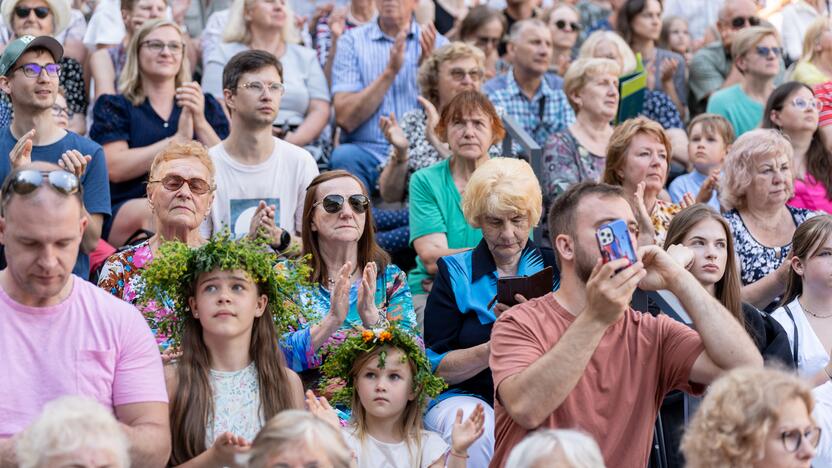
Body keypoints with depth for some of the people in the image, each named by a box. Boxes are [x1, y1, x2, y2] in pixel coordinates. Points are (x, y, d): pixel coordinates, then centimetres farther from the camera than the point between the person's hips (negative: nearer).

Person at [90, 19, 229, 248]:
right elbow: (115, 169, -3)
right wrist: (177, 140, -5)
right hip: (126, 210, -2)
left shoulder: (207, 105, 22)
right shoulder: (114, 107, 16)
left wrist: (200, 122, -5)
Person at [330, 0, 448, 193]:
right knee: (344, 156, -33)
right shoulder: (352, 41, 7)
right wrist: (390, 71, -12)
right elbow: (345, 119, -5)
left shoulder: (438, 44, 9)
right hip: (366, 150, 0)